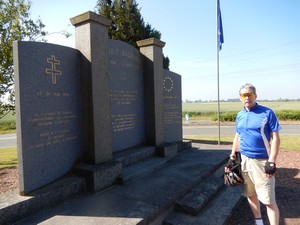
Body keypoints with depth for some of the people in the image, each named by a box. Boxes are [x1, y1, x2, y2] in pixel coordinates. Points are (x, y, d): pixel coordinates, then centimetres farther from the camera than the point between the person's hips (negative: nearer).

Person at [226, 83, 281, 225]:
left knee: (269, 200, -2)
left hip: (262, 161, -5)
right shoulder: (240, 115, 7)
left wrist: (272, 162, -16)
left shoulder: (267, 113, -8)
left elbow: (276, 139, -10)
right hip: (245, 159, 5)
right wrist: (232, 157, 13)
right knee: (250, 194, 16)